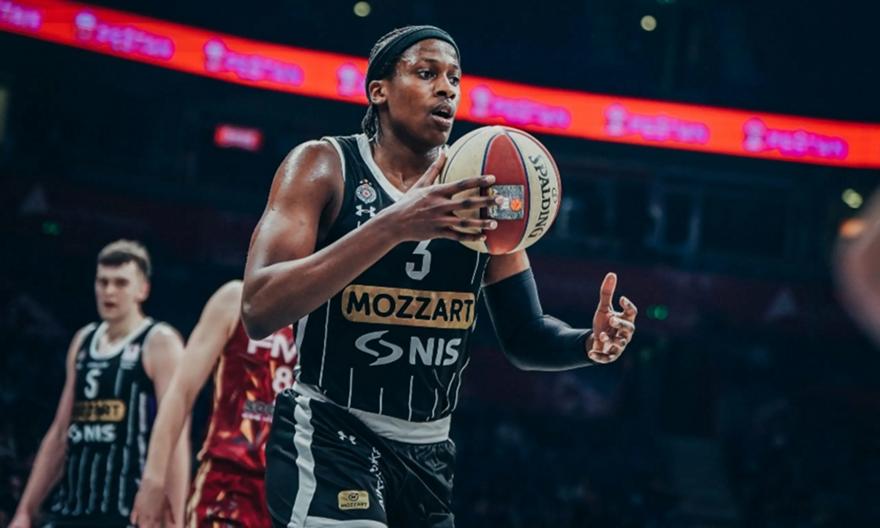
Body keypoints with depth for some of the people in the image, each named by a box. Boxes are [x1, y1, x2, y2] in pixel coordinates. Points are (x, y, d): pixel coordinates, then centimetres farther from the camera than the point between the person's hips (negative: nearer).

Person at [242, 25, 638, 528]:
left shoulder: (479, 192, 4)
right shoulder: (324, 166, -9)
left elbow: (526, 337, 8)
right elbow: (259, 310, -23)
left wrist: (588, 343, -16)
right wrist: (394, 225, -33)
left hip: (429, 451, 6)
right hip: (329, 435, -6)